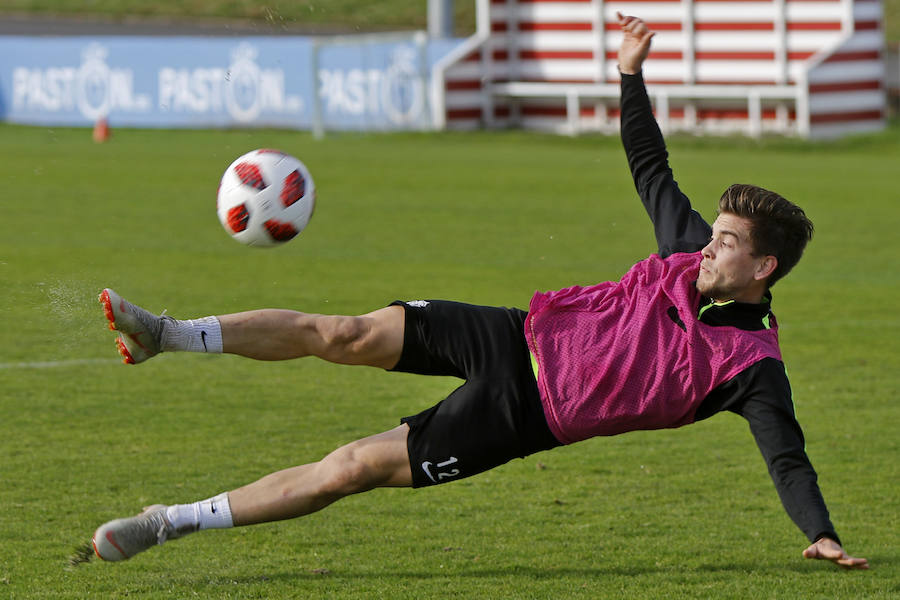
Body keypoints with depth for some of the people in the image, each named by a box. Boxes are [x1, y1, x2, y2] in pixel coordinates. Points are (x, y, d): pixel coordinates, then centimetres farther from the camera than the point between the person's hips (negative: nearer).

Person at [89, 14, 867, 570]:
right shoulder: (694, 254, 2)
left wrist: (821, 535, -36)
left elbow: (787, 458, -20)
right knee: (351, 334, -13)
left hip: (527, 413, -5)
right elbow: (650, 169, 15)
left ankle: (174, 522, -4)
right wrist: (632, 74, 11)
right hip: (520, 336, 5)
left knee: (354, 467, -11)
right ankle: (168, 335, -8)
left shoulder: (752, 366, -15)